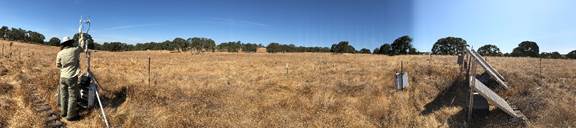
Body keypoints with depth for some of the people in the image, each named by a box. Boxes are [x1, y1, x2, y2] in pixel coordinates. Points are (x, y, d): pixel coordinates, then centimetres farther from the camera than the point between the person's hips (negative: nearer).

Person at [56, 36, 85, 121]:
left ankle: (63, 112, 28)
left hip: (63, 77, 5)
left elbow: (58, 65, 9)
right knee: (72, 96, 1)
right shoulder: (75, 50, -9)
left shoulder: (60, 53, -1)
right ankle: (70, 115, 4)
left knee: (63, 95, 16)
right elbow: (82, 47, 13)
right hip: (72, 77, -5)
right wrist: (81, 40, 30)